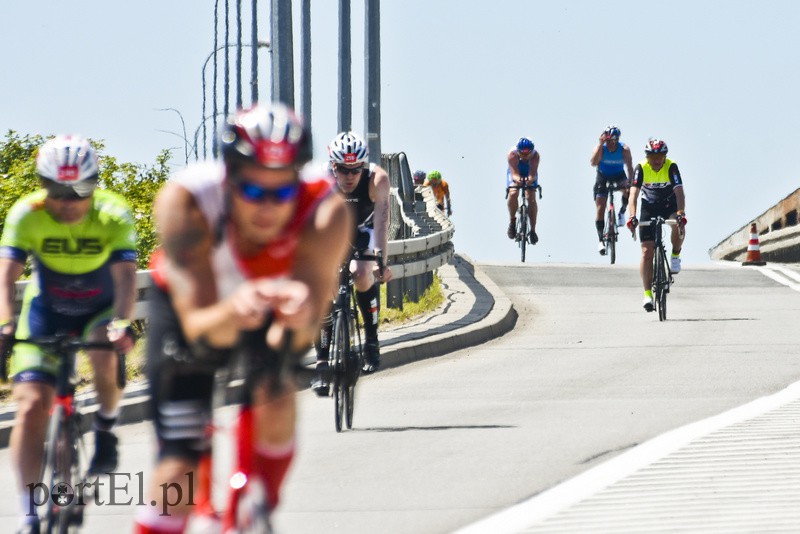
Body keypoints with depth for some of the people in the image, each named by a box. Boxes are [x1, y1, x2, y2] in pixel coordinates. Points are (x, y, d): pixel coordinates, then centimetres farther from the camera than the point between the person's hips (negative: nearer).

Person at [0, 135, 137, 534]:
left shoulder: (113, 215, -24)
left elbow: (126, 276, -33)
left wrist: (122, 324, -50)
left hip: (100, 310, -1)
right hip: (46, 311, 1)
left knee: (107, 357, -34)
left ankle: (106, 429, -2)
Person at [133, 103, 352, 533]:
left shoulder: (325, 212, -36)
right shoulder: (184, 202, -38)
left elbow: (301, 335, -40)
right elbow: (197, 327, -42)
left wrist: (299, 316, -64)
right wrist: (232, 314, -64)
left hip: (271, 303, 1)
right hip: (192, 304, -1)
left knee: (276, 398, -27)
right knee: (179, 466, -12)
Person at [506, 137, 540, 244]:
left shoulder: (535, 155, -34)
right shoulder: (512, 154, -35)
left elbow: (533, 174, -42)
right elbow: (514, 173, -41)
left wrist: (530, 179, -66)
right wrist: (517, 179, -65)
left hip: (529, 175, 0)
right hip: (515, 174, 0)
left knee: (531, 198, -20)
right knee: (513, 194, -27)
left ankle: (533, 230, -11)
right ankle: (512, 221, -4)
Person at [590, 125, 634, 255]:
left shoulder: (624, 149, -21)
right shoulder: (601, 148, -22)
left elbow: (629, 167, -23)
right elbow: (594, 162, -40)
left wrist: (630, 182, -36)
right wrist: (600, 144, -44)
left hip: (618, 176, 0)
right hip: (603, 176, 0)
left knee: (628, 189, -33)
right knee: (600, 206, -10)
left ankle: (622, 212, -5)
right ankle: (601, 241, -8)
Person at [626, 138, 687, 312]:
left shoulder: (671, 167, -24)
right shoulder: (641, 169, -21)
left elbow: (679, 192, -34)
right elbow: (633, 194, -29)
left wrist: (681, 213, -51)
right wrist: (632, 216, -46)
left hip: (670, 204, -1)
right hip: (649, 207, 1)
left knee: (678, 226, -36)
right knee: (647, 252, -9)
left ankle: (675, 256, -7)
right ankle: (648, 294, -7)